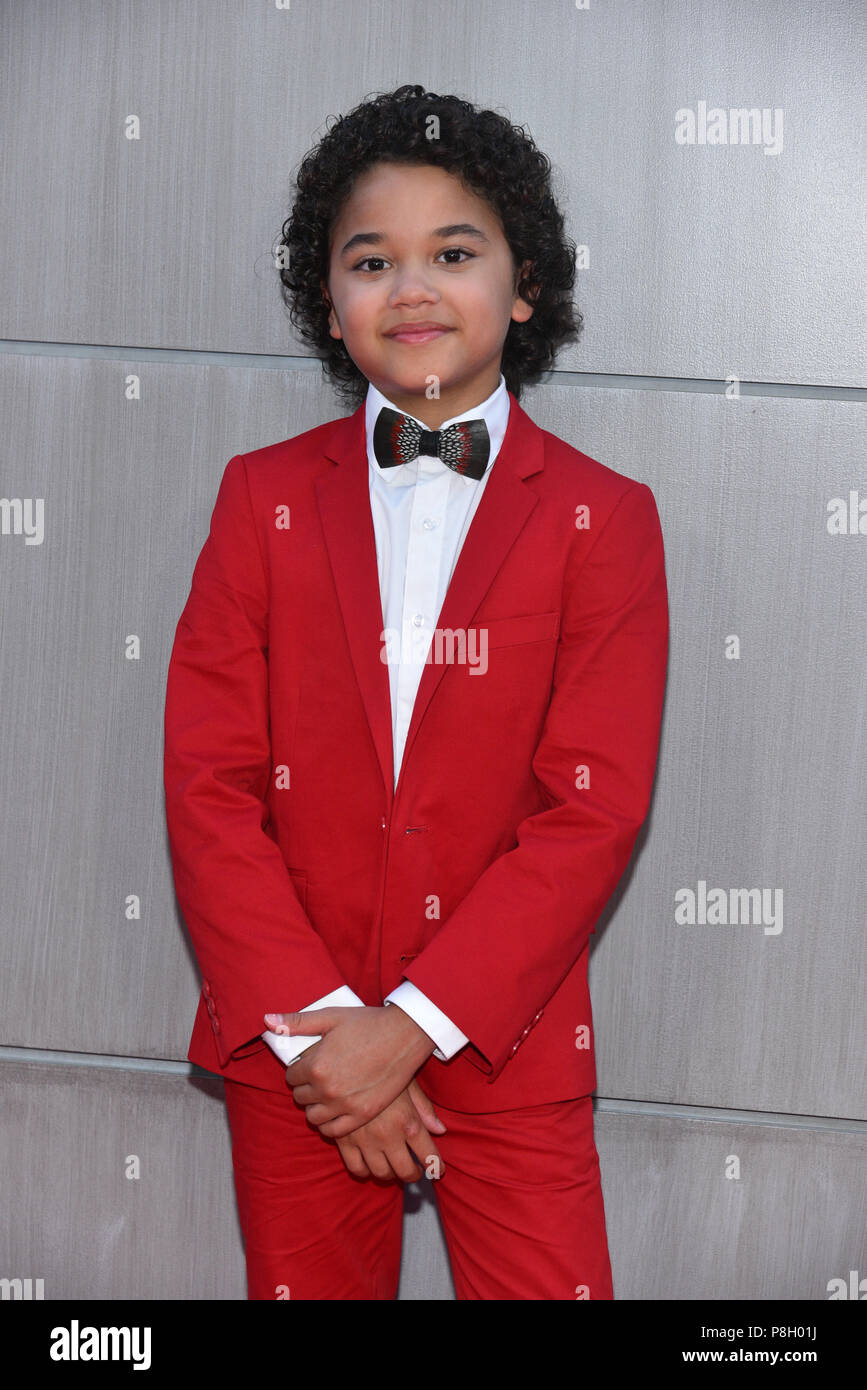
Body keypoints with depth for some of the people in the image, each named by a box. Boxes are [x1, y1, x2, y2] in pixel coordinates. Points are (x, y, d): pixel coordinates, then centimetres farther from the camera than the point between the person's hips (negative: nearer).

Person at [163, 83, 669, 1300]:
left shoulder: (602, 516, -2)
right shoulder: (265, 496, 3)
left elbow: (595, 810, -8)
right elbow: (207, 785, -3)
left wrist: (413, 1024, -15)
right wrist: (313, 1020, -12)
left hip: (505, 1046, -1)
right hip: (292, 1049, 2)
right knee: (306, 1282, 14)